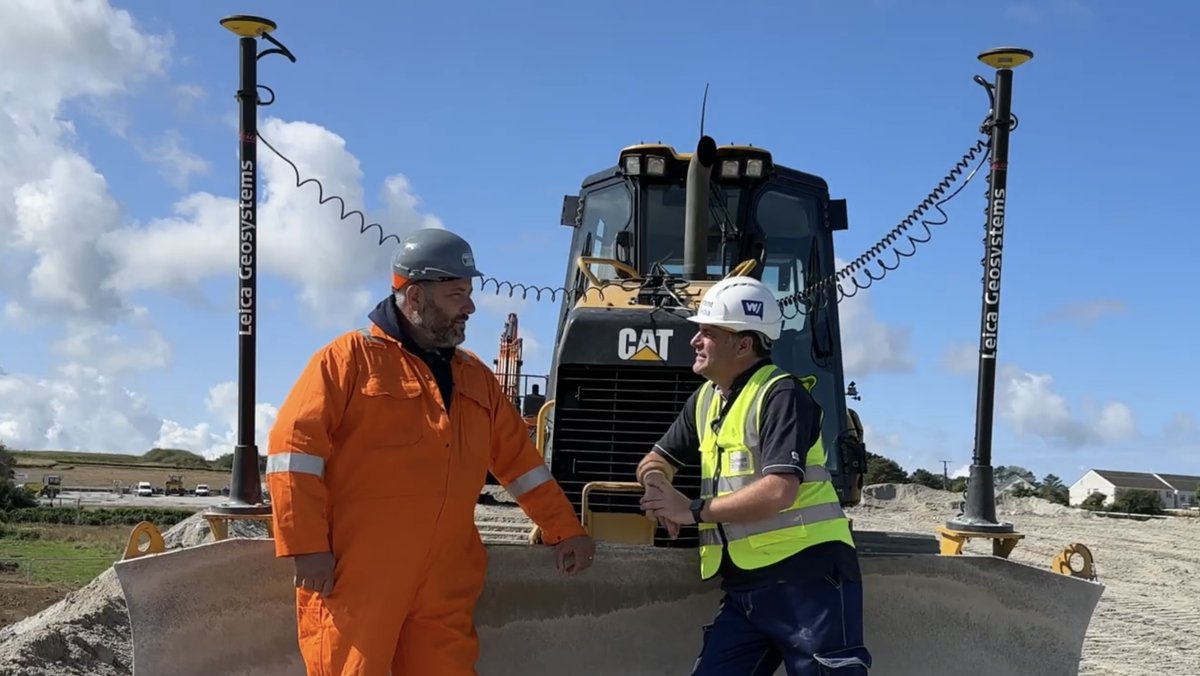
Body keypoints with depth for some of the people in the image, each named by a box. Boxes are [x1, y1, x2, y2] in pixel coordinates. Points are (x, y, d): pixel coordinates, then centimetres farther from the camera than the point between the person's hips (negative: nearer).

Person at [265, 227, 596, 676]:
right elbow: (294, 446, -8)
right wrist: (306, 546, -14)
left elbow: (519, 459, 23)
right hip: (356, 578, -6)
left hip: (443, 587, 6)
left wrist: (564, 531, 19)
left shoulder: (475, 377, 18)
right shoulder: (351, 357, -1)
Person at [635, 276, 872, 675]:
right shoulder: (705, 400, 16)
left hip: (807, 579, -8)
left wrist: (694, 511, -15)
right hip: (744, 588, 8)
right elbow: (657, 460, 25)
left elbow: (779, 492, -23)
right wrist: (656, 482, -1)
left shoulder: (781, 395, -12)